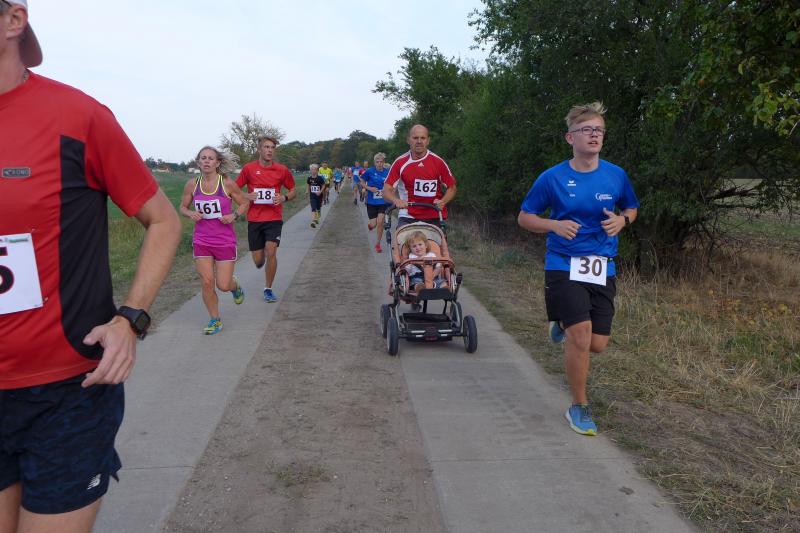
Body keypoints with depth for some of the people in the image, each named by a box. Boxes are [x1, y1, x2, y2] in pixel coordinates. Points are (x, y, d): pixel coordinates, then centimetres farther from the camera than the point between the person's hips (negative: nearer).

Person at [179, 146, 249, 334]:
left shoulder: (227, 183, -8)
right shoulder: (192, 184, -1)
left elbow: (245, 203, 3)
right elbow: (183, 207, 12)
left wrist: (234, 215, -15)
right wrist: (191, 214, -10)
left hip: (225, 241, -2)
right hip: (201, 241, 2)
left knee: (223, 285, -1)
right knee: (207, 282, -1)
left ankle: (235, 286, 37)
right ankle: (215, 320, 18)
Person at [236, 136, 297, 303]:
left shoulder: (282, 170, 0)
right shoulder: (248, 168, -1)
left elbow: (293, 191, 12)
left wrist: (284, 198, -9)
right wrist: (246, 197, -13)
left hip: (274, 218, -1)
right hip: (254, 219, 1)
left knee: (271, 252, -16)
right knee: (258, 261, 4)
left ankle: (268, 289, 4)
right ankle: (262, 257, 45)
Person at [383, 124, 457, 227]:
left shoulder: (438, 162, -1)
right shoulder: (400, 163, -2)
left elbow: (451, 187, 7)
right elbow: (386, 190, -3)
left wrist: (443, 201, -12)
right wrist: (396, 200, -24)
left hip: (434, 218, 1)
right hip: (407, 218, -1)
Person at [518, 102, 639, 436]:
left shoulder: (616, 176, 2)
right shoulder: (552, 178, -6)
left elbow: (631, 208, 19)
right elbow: (524, 217, 3)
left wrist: (622, 220, -6)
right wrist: (555, 225, -16)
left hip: (603, 269, 4)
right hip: (564, 266, -3)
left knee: (598, 344, 4)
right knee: (581, 337, -14)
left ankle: (563, 324, 40)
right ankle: (579, 408, 9)